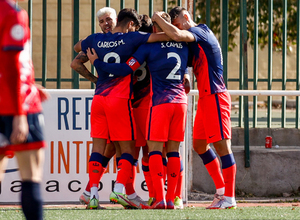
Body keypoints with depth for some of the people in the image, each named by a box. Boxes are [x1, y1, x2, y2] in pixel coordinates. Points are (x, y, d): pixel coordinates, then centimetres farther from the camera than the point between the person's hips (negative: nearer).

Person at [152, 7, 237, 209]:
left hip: (215, 97, -10)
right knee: (200, 145, 15)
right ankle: (221, 189, 22)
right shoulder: (196, 38, 18)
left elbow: (176, 35, -28)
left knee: (222, 146, -7)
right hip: (205, 98, 10)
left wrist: (158, 18, -14)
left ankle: (229, 198, -5)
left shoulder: (200, 31, -11)